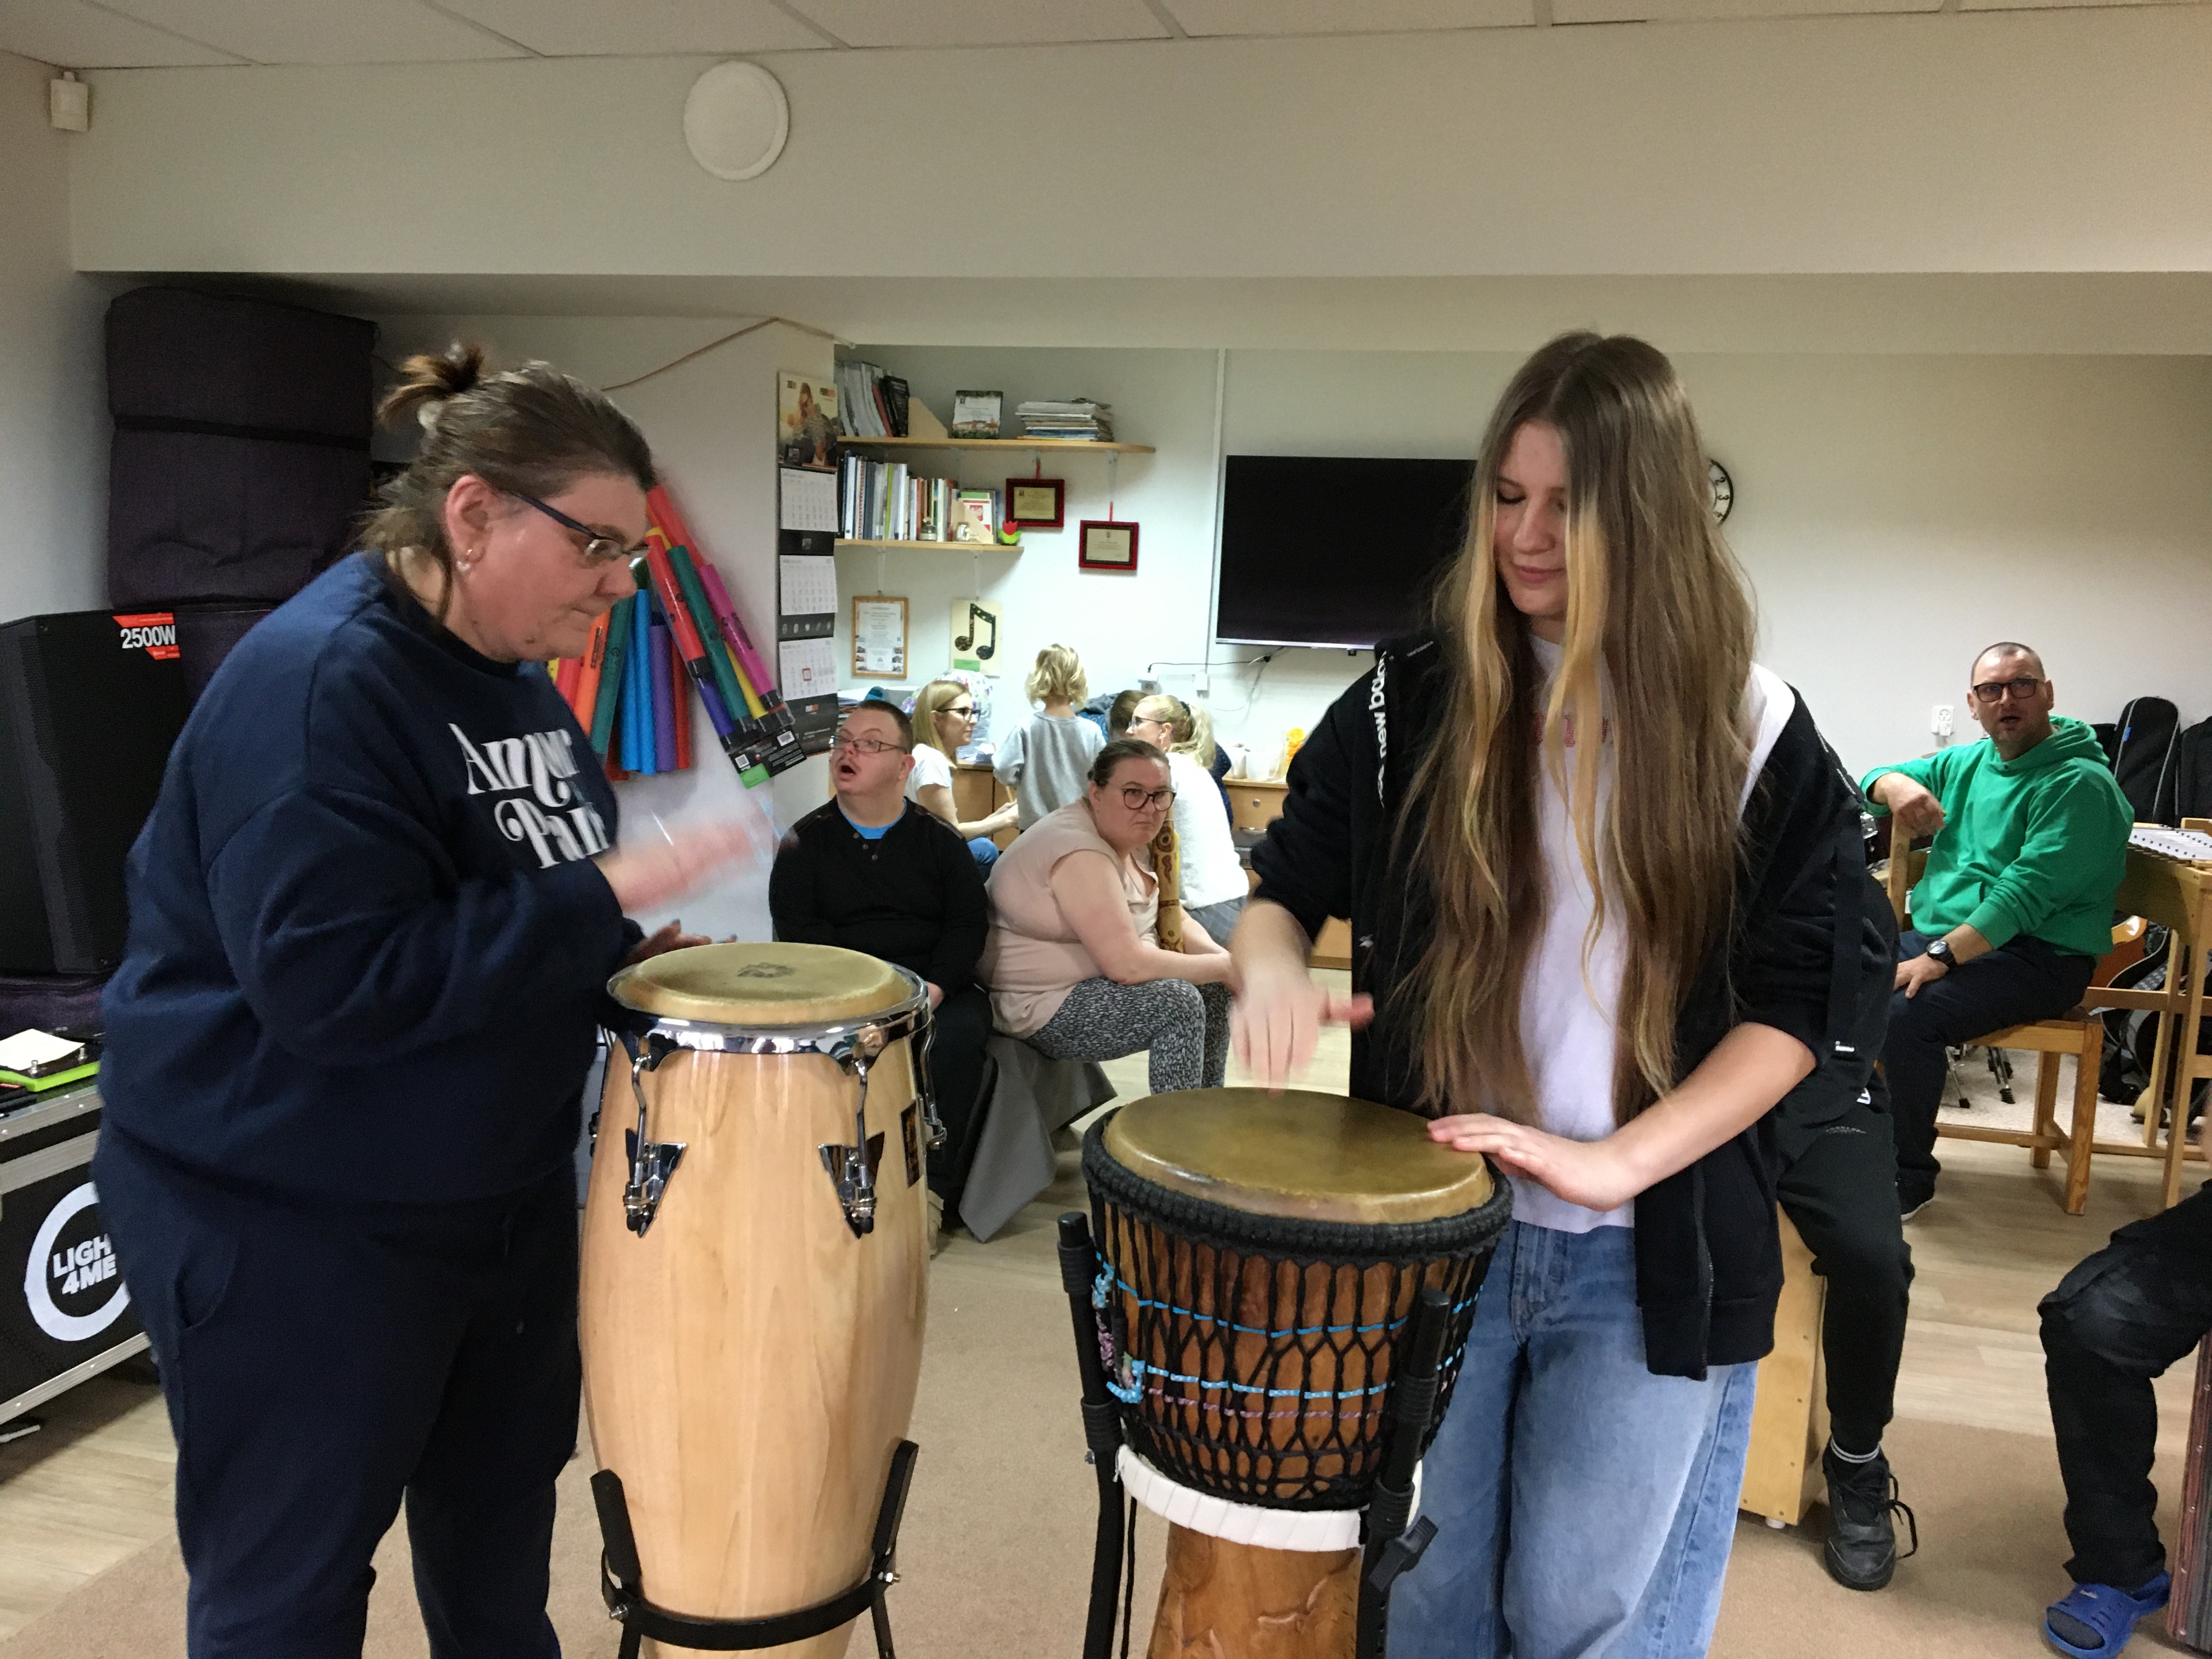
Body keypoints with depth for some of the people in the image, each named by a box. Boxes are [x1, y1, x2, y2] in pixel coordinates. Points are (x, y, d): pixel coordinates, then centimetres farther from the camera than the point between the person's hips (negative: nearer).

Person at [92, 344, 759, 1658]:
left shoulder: (514, 679, 5)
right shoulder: (317, 683, -24)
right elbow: (334, 983, -32)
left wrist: (611, 961, -1)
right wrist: (603, 899, -29)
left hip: (506, 1191, 9)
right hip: (291, 1226, -8)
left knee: (503, 1529, 23)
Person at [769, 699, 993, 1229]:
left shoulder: (939, 839, 9)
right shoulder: (806, 841, 7)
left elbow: (969, 923, 1)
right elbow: (796, 928, -3)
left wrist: (932, 991, -17)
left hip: (935, 983, 1)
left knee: (960, 1035, -31)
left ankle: (934, 1189, -17)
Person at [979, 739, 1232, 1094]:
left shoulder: (1130, 839, 5)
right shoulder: (1080, 851, -26)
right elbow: (1127, 964, -31)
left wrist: (1220, 956, -11)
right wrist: (1224, 965, -21)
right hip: (1041, 1008, -10)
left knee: (1213, 987, 7)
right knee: (1177, 1001, -24)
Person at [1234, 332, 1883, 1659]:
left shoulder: (1756, 733, -3)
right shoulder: (1413, 700, 0)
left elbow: (1800, 1002, -5)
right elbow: (1283, 888, 9)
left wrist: (1613, 1161, -18)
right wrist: (1274, 965, -16)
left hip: (1654, 1258, -1)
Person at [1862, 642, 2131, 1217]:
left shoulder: (2079, 782, -11)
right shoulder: (1966, 763, 13)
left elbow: (2028, 893, -21)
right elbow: (1874, 780, 18)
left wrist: (1938, 958, -28)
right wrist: (1897, 785, -9)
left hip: (2038, 958, -7)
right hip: (1937, 934, 8)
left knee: (1906, 1014, -33)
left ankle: (1909, 1180, -15)